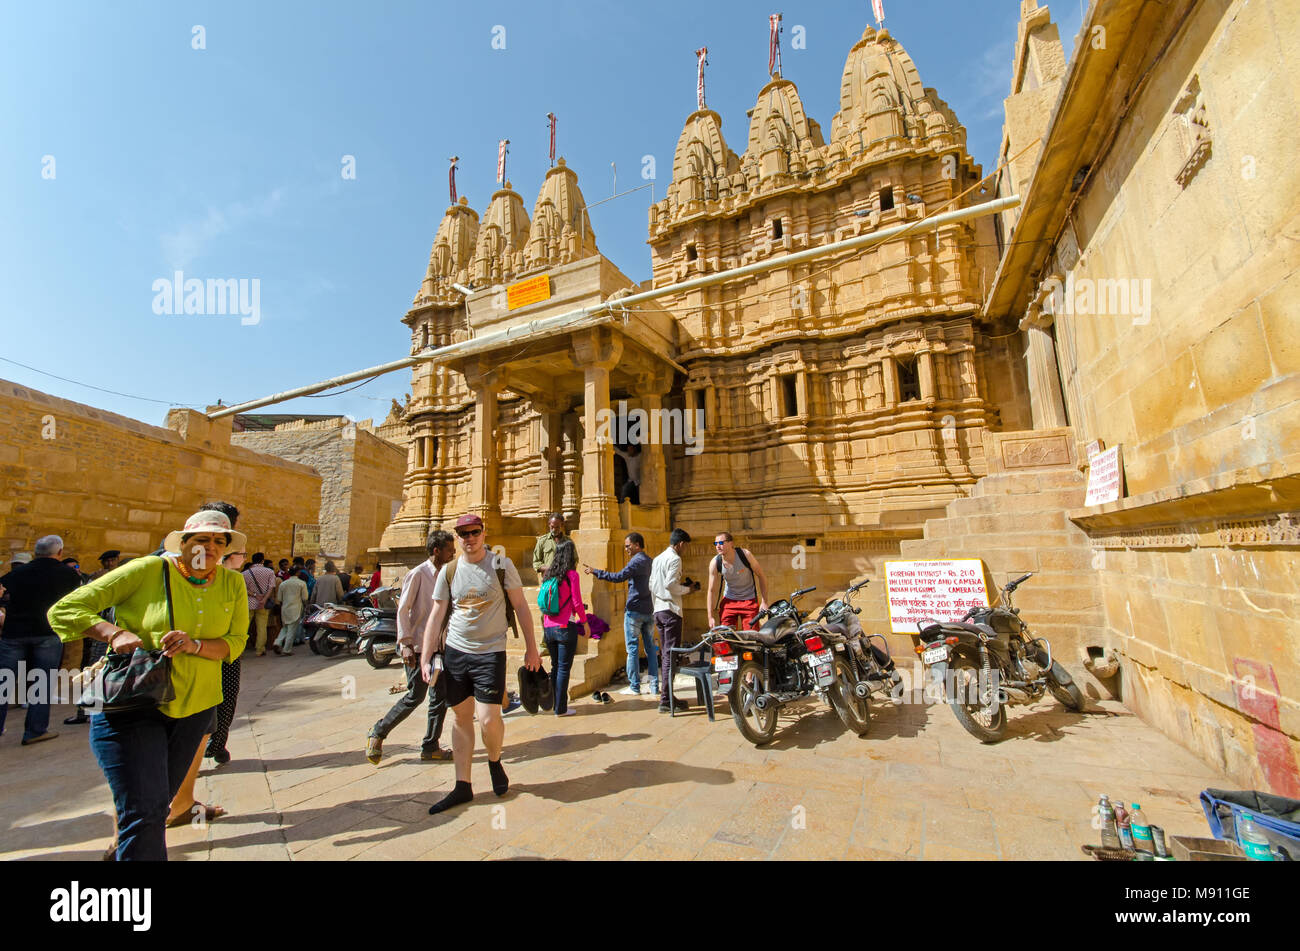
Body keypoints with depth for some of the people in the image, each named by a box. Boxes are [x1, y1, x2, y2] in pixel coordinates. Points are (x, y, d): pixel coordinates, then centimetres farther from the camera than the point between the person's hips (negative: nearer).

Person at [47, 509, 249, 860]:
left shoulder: (233, 583, -2)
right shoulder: (149, 570, -13)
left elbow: (235, 642, -4)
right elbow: (64, 609, -9)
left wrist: (194, 645, -24)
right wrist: (115, 633, -26)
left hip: (194, 708, 5)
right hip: (130, 704, -4)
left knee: (158, 803, 22)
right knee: (144, 812, -10)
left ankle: (122, 848, 48)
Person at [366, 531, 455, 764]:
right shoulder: (417, 574, -12)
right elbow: (403, 609, -12)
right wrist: (406, 644, -16)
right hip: (418, 647, -7)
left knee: (441, 696, 7)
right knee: (415, 696, -1)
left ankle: (430, 747, 19)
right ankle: (378, 732, 21)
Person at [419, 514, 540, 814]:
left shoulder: (501, 565, -4)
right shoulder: (448, 572, 5)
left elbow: (520, 606, 0)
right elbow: (436, 617, 7)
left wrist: (531, 647, -1)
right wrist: (425, 659, 2)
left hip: (490, 652, -3)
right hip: (455, 652, 3)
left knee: (488, 719, -8)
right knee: (461, 717, 11)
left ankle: (495, 762, 25)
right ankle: (462, 786, 26)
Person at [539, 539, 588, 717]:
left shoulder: (548, 574, 7)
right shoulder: (572, 574, -10)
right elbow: (577, 602, -10)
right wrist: (585, 622, 2)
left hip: (548, 627, 6)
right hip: (565, 627, -6)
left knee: (555, 667, 16)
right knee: (564, 668, 2)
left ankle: (556, 704, 24)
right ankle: (561, 709, 8)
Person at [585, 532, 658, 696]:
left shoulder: (637, 561, -13)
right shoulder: (650, 561, 13)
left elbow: (619, 577, -25)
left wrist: (595, 571, -20)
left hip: (634, 611, -8)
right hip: (649, 610, 8)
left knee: (633, 649, 1)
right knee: (650, 648, 10)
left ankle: (634, 686, 6)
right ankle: (654, 686, 13)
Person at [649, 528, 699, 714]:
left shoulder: (657, 558, 17)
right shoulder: (675, 558, -10)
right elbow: (670, 584, -19)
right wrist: (687, 589, -3)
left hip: (658, 610, 9)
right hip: (671, 610, -9)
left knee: (664, 654, 13)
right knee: (671, 654, -6)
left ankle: (666, 695, 19)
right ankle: (666, 700, -5)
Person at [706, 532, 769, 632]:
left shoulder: (745, 554, -19)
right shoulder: (715, 563, -14)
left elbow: (761, 576, -8)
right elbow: (712, 590, -8)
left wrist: (764, 602, -10)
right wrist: (711, 617, -8)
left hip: (749, 600, -1)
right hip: (728, 600, 2)